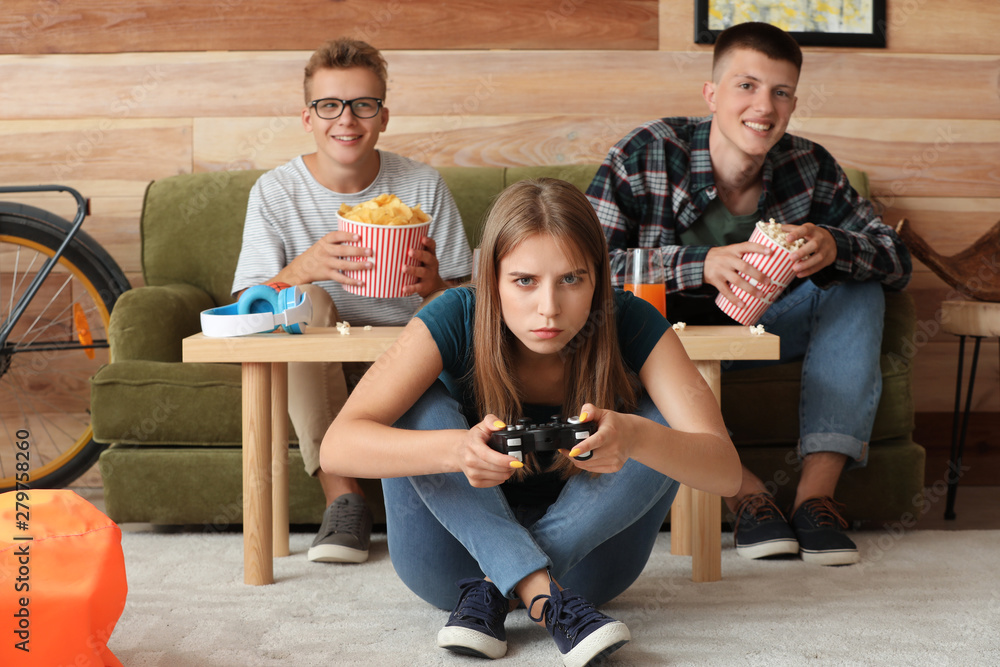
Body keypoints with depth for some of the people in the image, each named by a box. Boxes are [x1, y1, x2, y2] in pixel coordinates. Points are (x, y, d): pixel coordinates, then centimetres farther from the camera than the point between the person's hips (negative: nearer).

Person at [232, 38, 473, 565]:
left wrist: (434, 286, -26)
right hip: (309, 371, 0)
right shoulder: (275, 192, -3)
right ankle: (342, 497, -27)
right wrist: (303, 268, -33)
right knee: (306, 298, -31)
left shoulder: (424, 187, -2)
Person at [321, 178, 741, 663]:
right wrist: (458, 449, -51)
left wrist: (634, 438, -49)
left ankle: (491, 593, -21)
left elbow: (725, 470, -27)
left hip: (579, 559, 1)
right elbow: (337, 448, -32)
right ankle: (545, 599, -31)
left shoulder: (630, 324, -18)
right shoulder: (456, 320, -21)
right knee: (417, 406, -24)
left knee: (662, 428, -21)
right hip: (453, 558, -1)